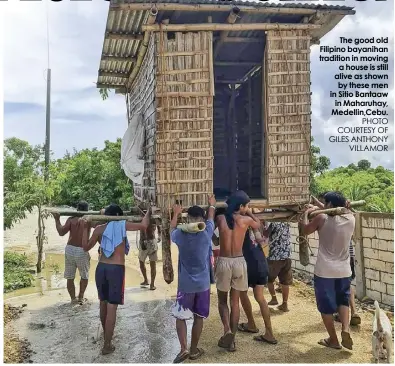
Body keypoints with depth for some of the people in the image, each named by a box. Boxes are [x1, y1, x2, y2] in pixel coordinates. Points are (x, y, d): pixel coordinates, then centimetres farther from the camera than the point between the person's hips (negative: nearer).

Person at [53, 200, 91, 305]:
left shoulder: (71, 220, -2)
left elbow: (61, 232, -12)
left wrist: (57, 220, -2)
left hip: (70, 249, 1)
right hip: (82, 251, -1)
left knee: (70, 277, 14)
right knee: (84, 276, 19)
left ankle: (73, 298, 18)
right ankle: (81, 297, 22)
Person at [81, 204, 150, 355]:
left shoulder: (99, 229, 5)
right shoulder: (123, 225, -2)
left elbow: (86, 247, 10)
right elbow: (144, 225, 2)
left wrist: (86, 228, 13)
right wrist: (148, 212, 19)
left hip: (101, 268, 4)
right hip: (116, 269, -4)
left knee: (103, 303, 21)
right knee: (112, 307, 0)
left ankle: (106, 335, 41)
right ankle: (107, 345, 4)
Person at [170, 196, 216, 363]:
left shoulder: (181, 235, -10)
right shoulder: (206, 233, -10)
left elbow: (172, 230, 15)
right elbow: (211, 219, 12)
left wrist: (176, 214, 31)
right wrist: (212, 205, 32)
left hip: (185, 284, -1)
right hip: (203, 284, 1)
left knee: (180, 316, 13)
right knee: (198, 317, 13)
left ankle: (184, 349, 3)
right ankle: (194, 350, 23)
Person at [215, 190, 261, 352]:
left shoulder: (220, 218, -4)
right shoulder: (246, 220, -4)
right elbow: (258, 224, 17)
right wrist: (249, 212, 26)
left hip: (223, 261, 0)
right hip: (239, 261, 0)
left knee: (222, 300, 16)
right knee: (235, 302, 12)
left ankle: (227, 330, -6)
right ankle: (231, 340, 16)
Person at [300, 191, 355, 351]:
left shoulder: (322, 218, -13)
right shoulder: (351, 219, -2)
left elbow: (305, 230, 3)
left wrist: (306, 213, 17)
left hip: (325, 271, -4)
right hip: (344, 270, 4)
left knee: (326, 306, 10)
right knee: (343, 300, 23)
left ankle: (333, 340, 19)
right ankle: (346, 329, 4)